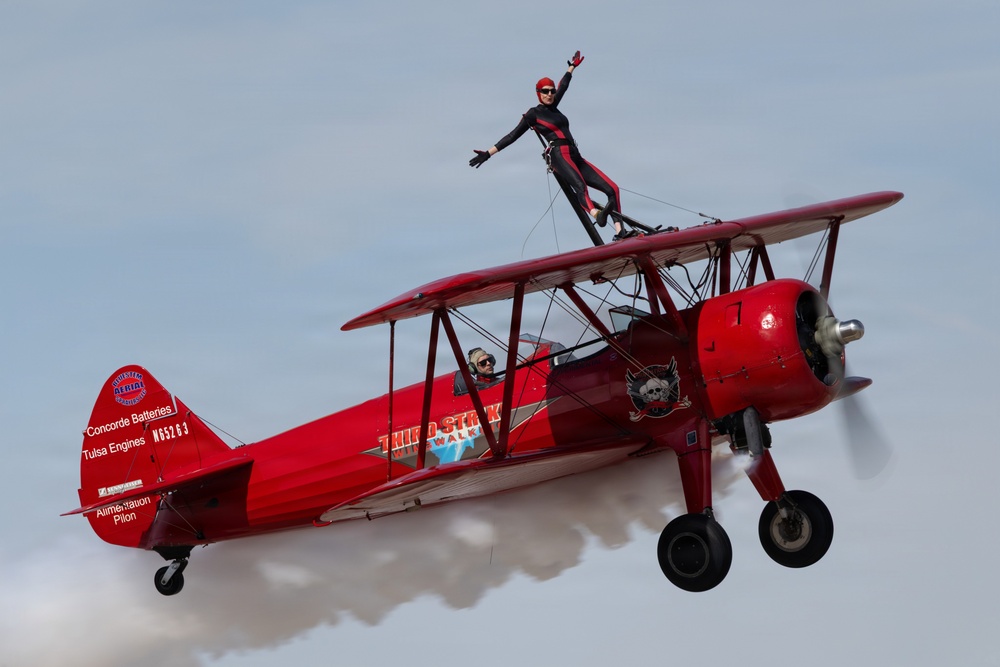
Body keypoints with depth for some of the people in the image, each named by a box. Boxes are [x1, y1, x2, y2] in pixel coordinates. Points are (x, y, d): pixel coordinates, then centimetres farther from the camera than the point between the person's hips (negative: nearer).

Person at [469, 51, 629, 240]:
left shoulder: (552, 108, 24)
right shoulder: (533, 114, 5)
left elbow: (563, 87, 41)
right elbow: (513, 135, 5)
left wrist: (572, 67, 54)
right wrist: (488, 153, 0)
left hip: (575, 157, 8)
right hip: (558, 155, -8)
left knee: (612, 188, -4)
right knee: (580, 186, -39)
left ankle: (619, 233, -13)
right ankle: (597, 214, -68)